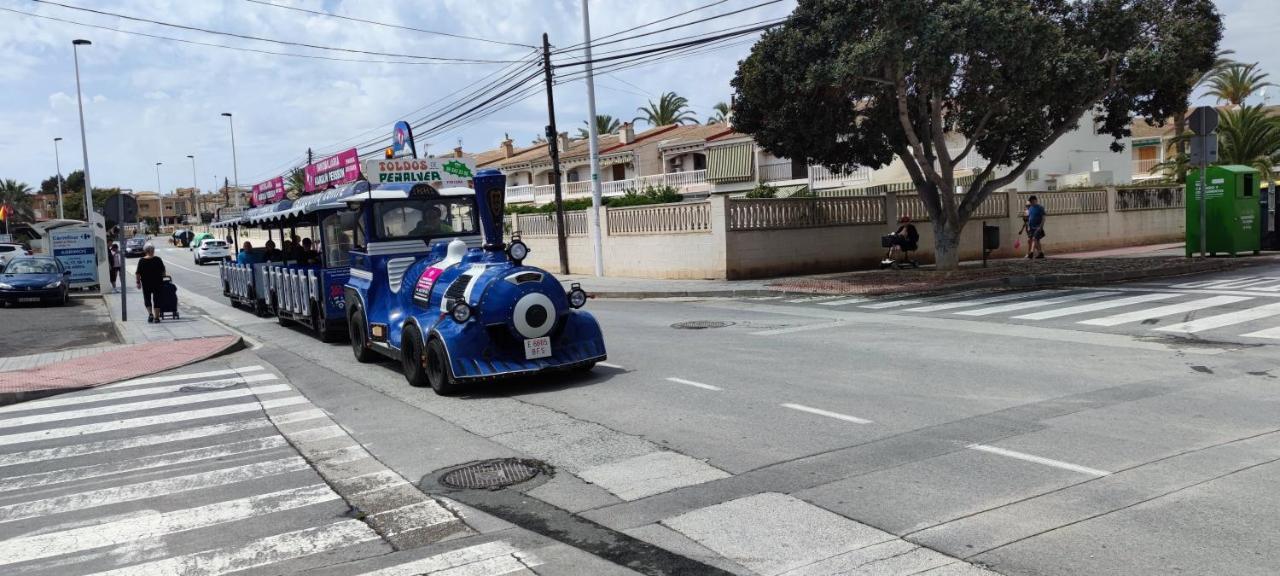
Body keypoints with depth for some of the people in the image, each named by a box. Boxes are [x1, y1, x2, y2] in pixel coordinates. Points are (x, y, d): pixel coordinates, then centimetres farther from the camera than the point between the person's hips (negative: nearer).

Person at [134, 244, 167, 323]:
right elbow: (163, 271, 0)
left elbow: (138, 273, -6)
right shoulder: (158, 259, -6)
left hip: (146, 283, 0)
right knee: (156, 299, 6)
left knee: (147, 299, 15)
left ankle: (150, 313, -4)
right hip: (157, 283, 0)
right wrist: (162, 278, 15)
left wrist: (138, 282, 3)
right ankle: (156, 317, 6)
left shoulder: (141, 261, -7)